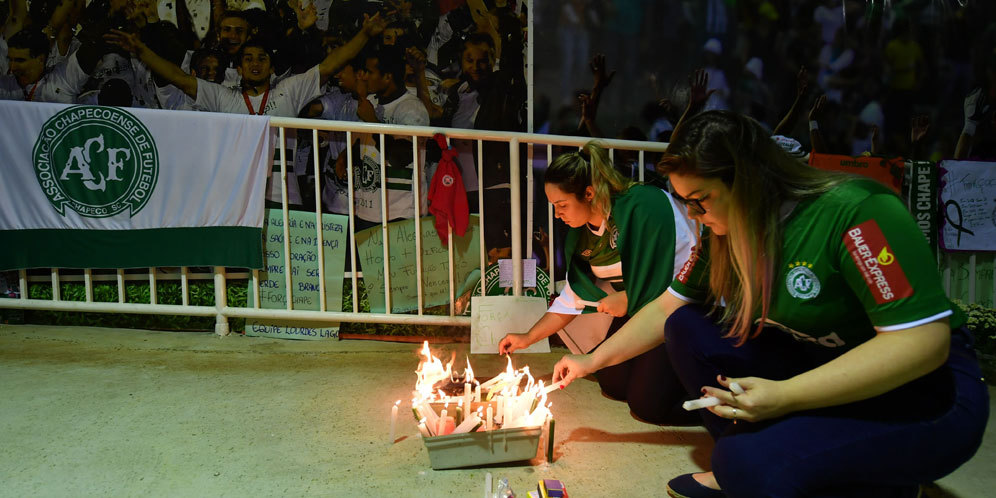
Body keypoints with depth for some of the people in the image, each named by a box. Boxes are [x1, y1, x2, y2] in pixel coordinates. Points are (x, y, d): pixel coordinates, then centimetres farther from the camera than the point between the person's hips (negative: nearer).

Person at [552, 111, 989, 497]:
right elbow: (666, 309, 9)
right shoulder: (725, 236, -2)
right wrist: (593, 360, 8)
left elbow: (924, 340, -29)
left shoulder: (854, 211, -26)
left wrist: (784, 397, -33)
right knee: (687, 327, -5)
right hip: (814, 368, 8)